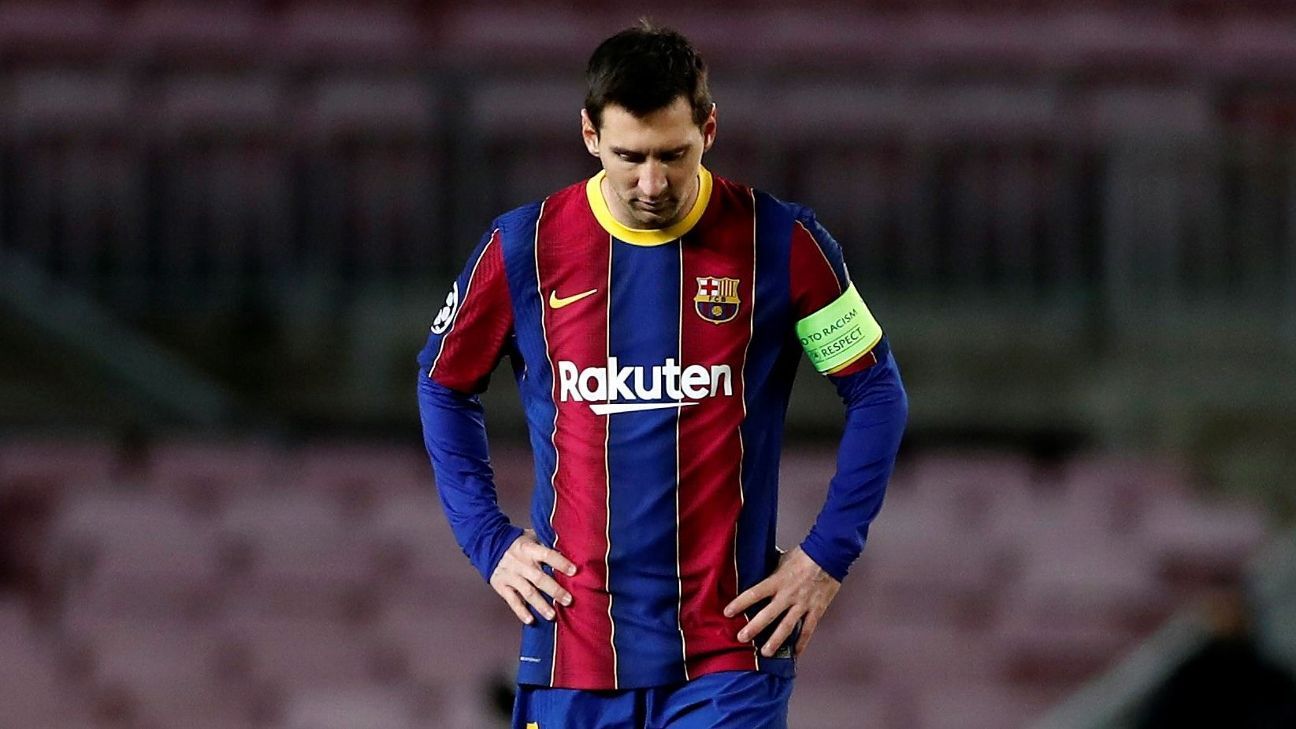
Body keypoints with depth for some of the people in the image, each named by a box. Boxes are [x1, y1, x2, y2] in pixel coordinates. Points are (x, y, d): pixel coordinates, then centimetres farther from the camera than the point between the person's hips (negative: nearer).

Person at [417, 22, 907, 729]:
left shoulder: (779, 242, -3)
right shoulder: (524, 247, 0)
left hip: (730, 655, -2)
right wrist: (489, 542, 7)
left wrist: (827, 555, 1)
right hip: (573, 658, 2)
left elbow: (876, 392, 7)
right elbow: (444, 386, 15)